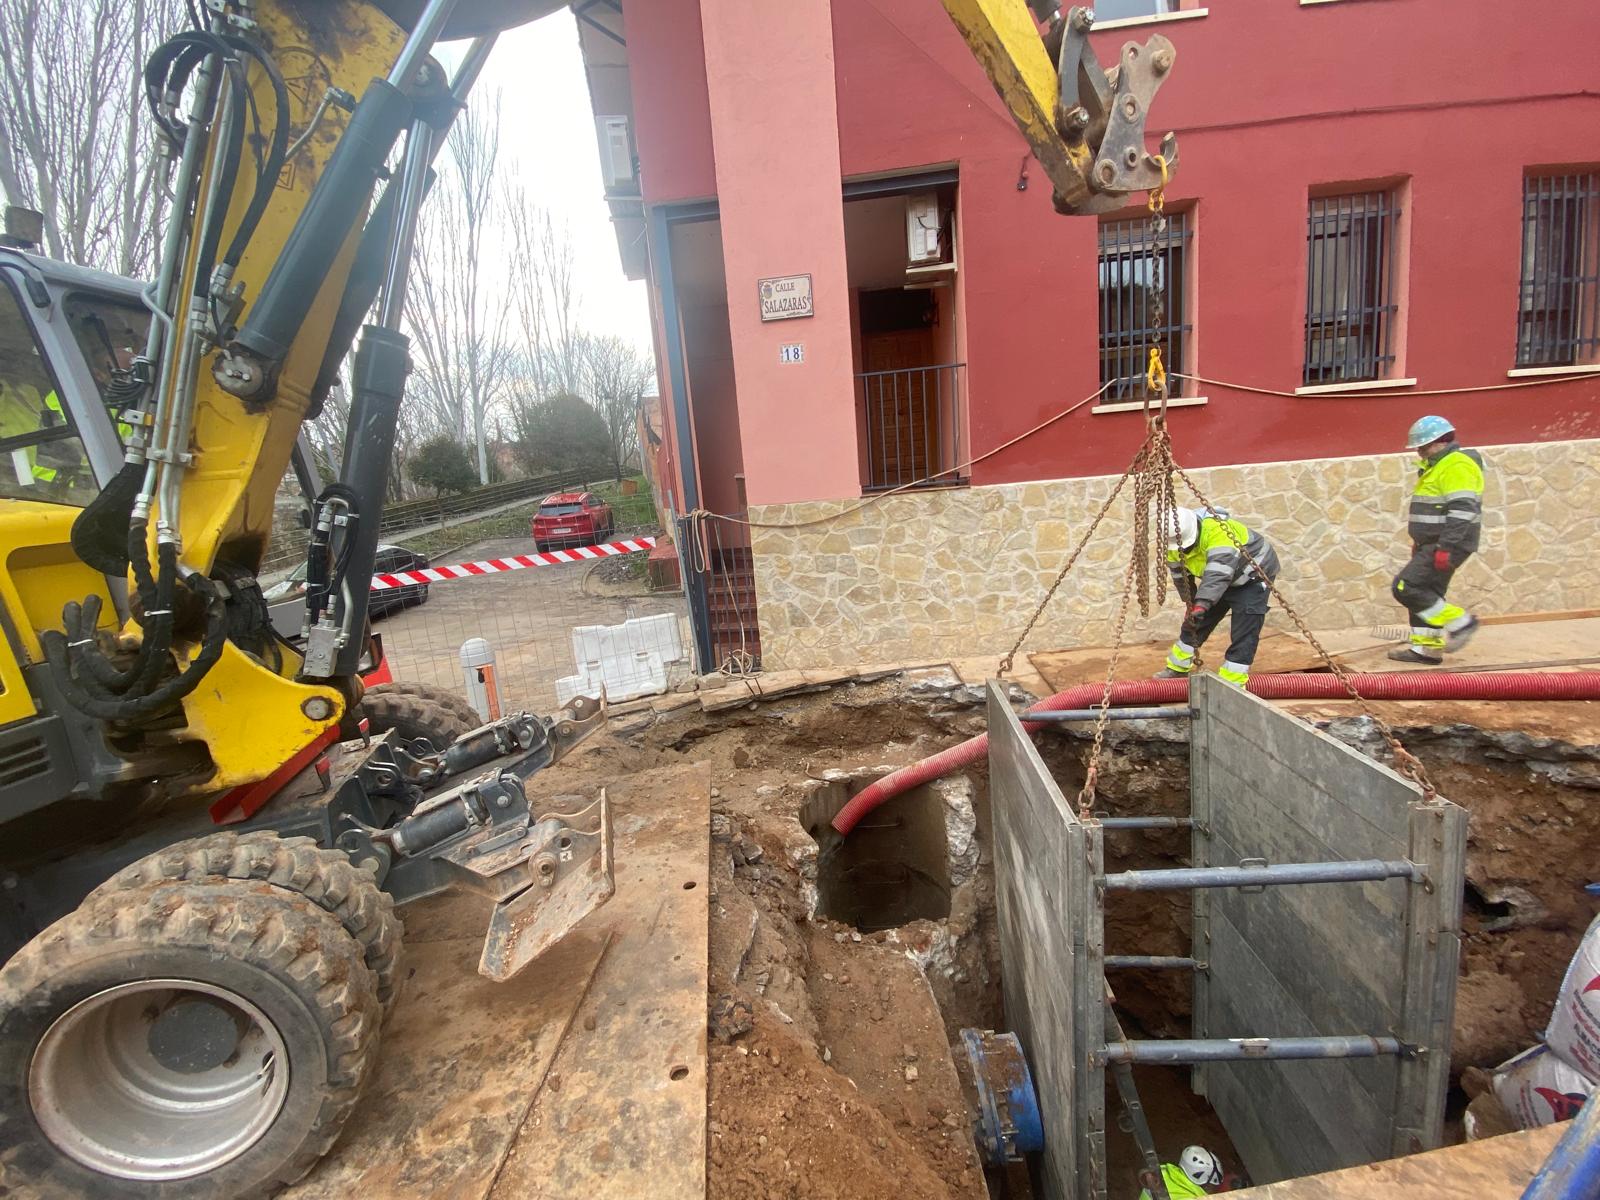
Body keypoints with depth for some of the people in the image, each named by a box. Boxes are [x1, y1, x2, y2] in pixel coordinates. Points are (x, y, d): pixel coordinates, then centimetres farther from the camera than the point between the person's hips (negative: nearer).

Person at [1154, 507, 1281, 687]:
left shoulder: (1217, 531, -38)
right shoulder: (1174, 545, -14)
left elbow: (1219, 573, -50)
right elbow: (1179, 575, 2)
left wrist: (1201, 605, -59)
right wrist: (1191, 603, 8)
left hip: (1253, 574, -7)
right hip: (1222, 579, 7)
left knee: (1243, 634, -15)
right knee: (1195, 622, 11)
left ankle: (1230, 685, -9)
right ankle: (1177, 667, 26)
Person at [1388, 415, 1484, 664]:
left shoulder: (1457, 465, -15)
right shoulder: (1436, 466, 18)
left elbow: (1462, 510, -23)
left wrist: (1446, 548, -26)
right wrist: (1420, 542, 26)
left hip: (1446, 546, -10)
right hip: (1433, 544, 10)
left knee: (1406, 587, -14)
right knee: (1425, 593, 11)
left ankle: (1459, 622, -3)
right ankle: (1426, 648, 16)